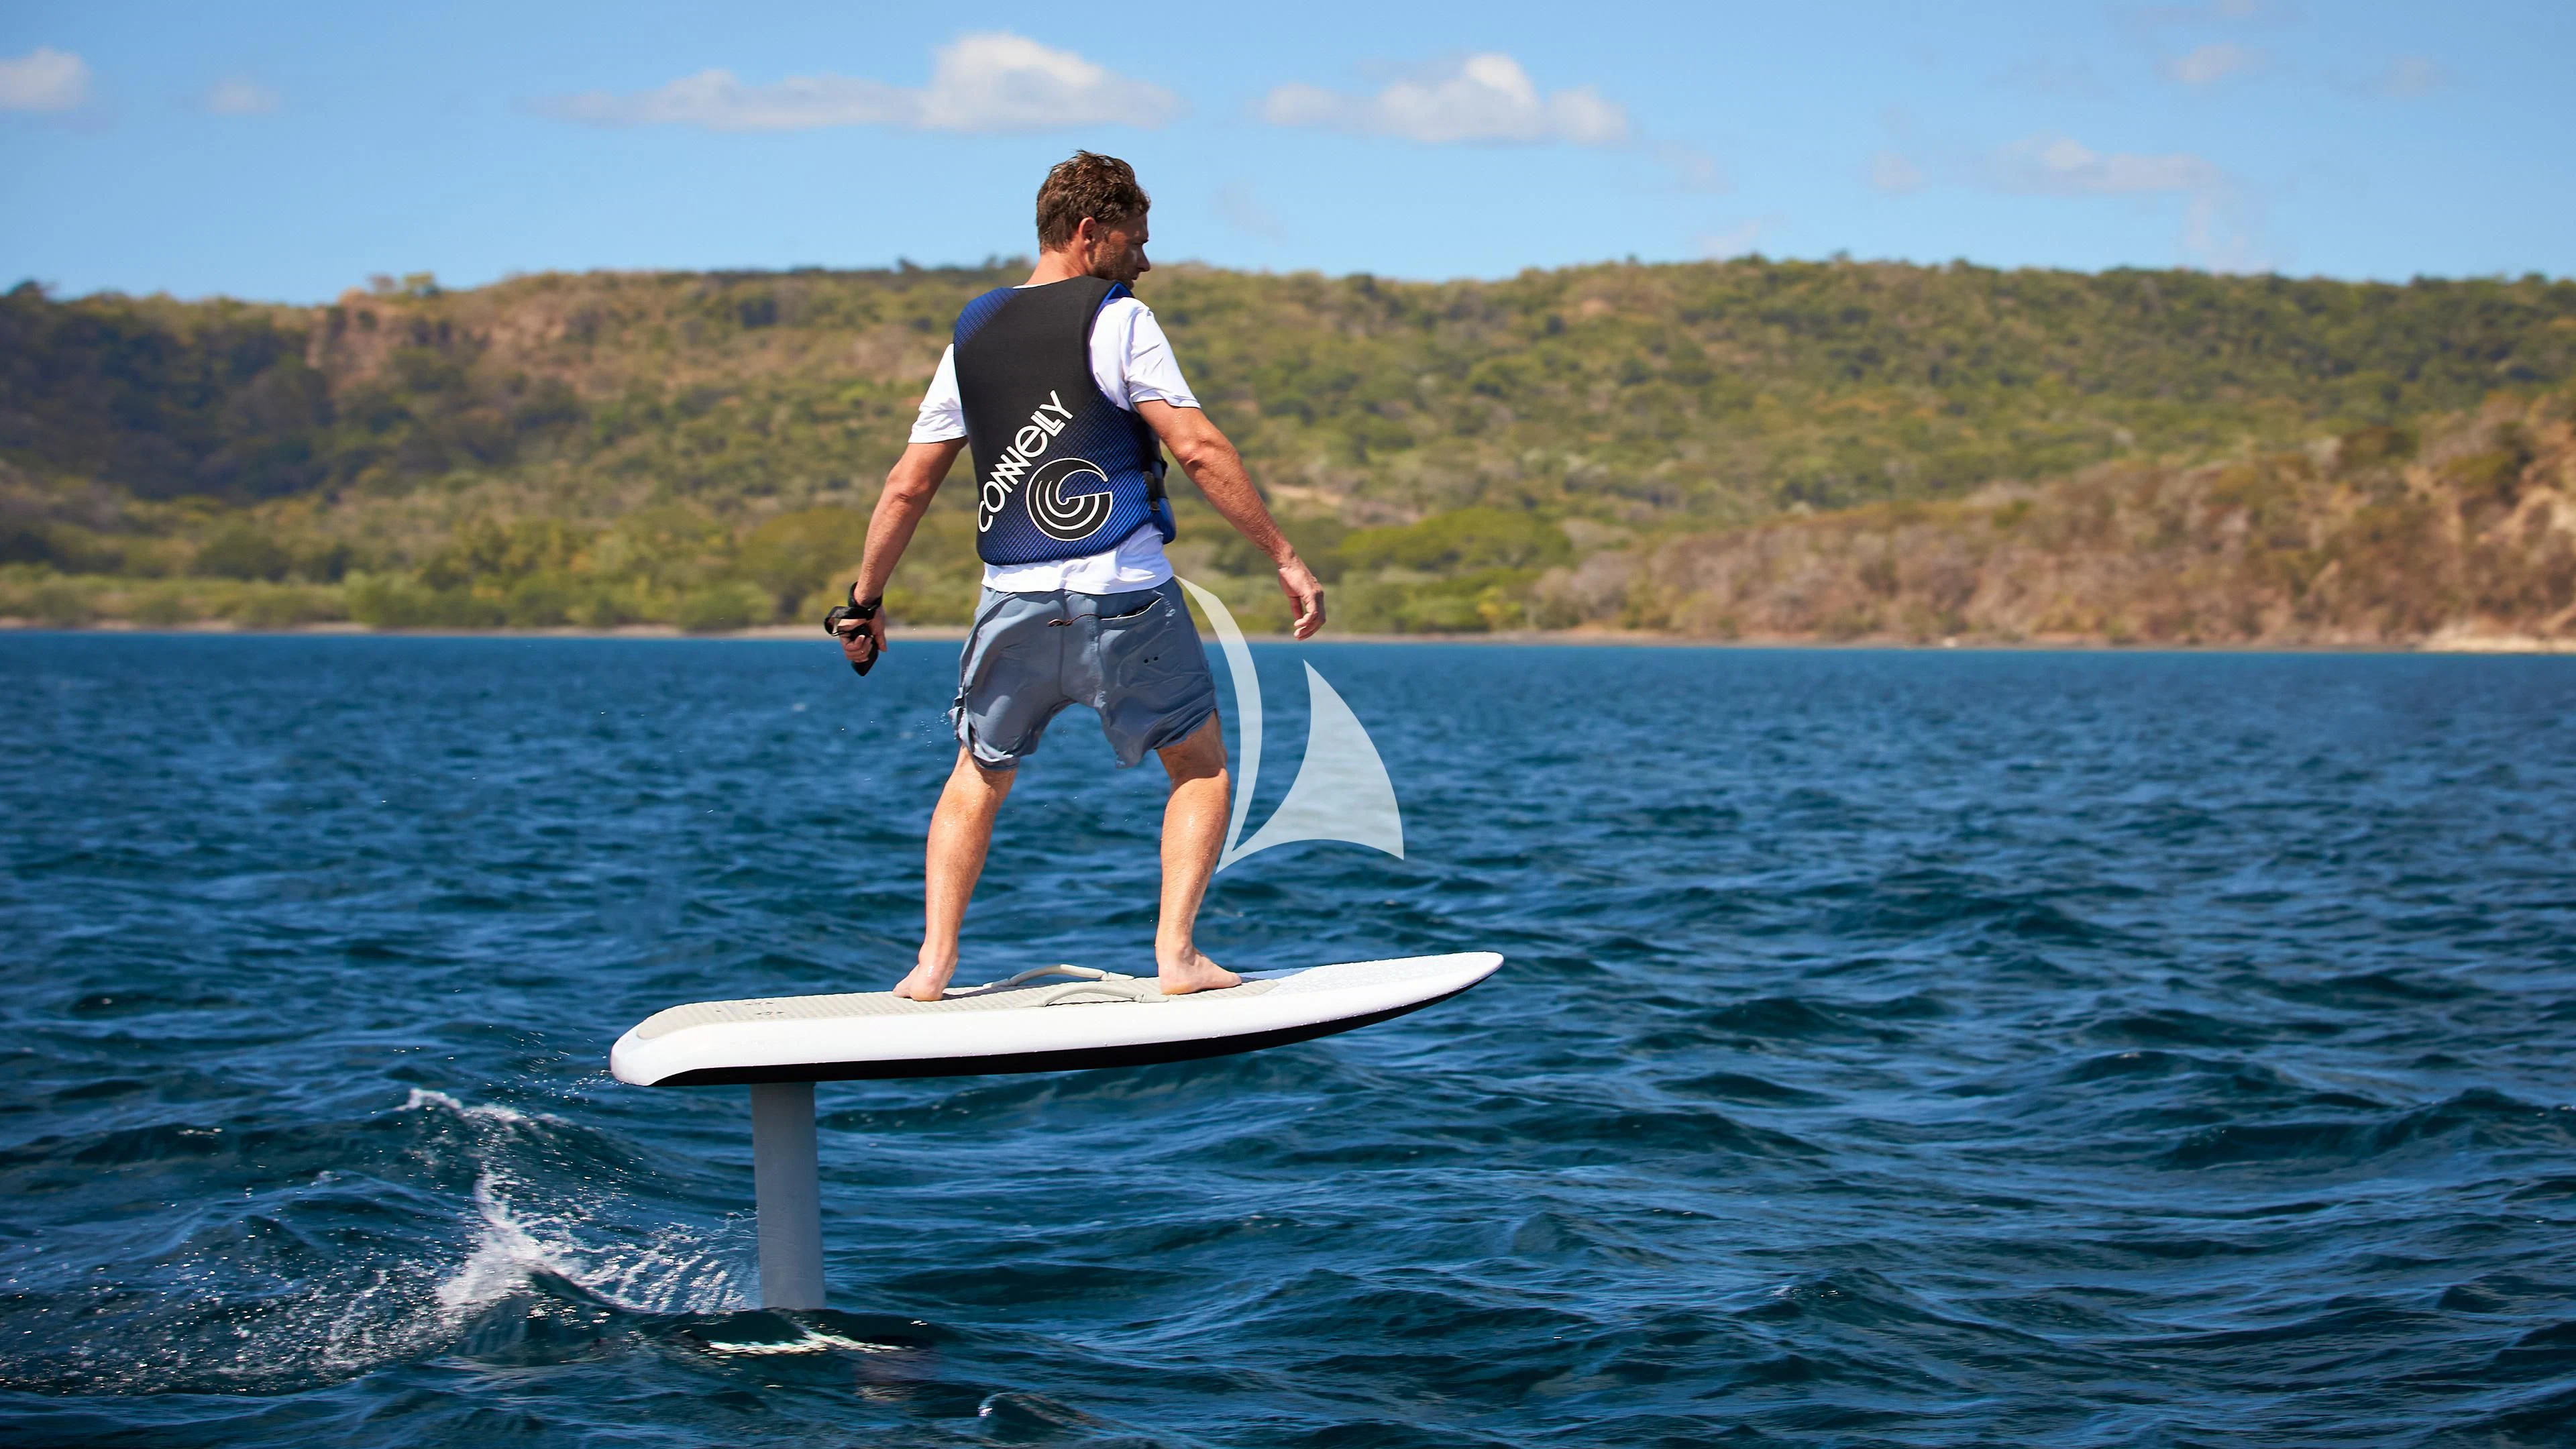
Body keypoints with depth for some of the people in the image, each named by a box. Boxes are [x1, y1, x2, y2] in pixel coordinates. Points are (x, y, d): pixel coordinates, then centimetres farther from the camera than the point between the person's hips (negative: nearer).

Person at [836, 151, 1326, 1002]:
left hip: (1014, 604, 4)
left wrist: (864, 603, 20)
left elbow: (907, 488, 11)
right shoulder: (1116, 320, -6)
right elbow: (1197, 449, -14)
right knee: (1201, 766, 12)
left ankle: (933, 963, 10)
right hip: (1125, 596, -4)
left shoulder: (971, 336, 10)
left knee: (979, 775, 20)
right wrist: (1285, 558, -12)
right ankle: (1176, 955, 2)